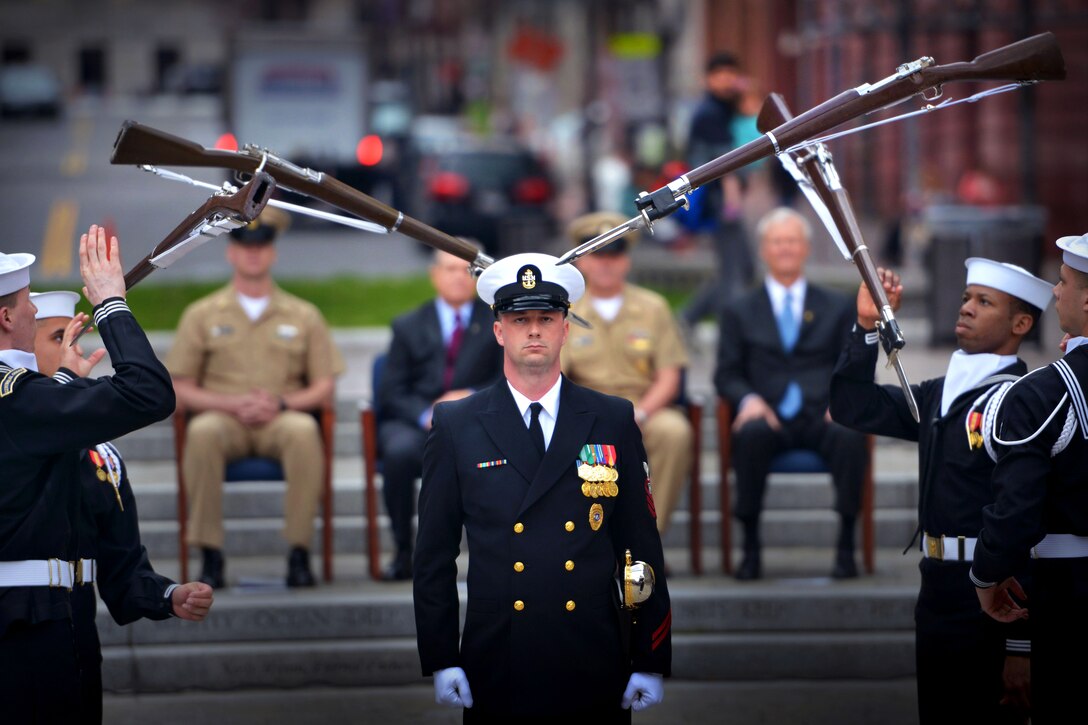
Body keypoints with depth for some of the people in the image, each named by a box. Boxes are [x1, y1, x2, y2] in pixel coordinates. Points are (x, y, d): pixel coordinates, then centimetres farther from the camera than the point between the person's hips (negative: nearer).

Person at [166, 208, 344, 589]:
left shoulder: (303, 315, 16)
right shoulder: (202, 314, 13)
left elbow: (324, 387, 10)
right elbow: (180, 388, 7)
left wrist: (281, 403, -9)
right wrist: (233, 404, -9)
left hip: (281, 418, 0)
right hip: (224, 418, 0)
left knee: (303, 430, -37)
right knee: (202, 432, -37)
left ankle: (299, 553, -31)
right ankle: (210, 555, -32)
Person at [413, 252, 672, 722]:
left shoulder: (614, 421, 5)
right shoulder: (454, 425, 4)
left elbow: (642, 546, 5)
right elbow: (434, 554, 4)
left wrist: (651, 664, 2)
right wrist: (440, 662, -1)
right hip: (495, 676, 0)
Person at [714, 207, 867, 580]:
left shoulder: (838, 308, 20)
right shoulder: (739, 312, 19)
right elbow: (727, 374, 10)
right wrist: (748, 399, -13)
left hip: (821, 417, 0)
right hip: (769, 417, 0)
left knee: (851, 435, -36)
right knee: (751, 433, -38)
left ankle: (846, 548, -28)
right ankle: (750, 549, -30)